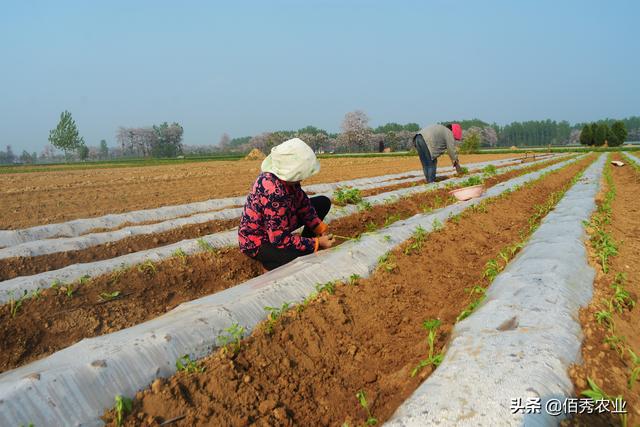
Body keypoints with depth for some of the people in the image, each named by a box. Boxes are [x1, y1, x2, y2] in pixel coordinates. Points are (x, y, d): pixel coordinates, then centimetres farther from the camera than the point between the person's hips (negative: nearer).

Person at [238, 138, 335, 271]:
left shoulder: (285, 175, -14)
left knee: (323, 202, 7)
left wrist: (320, 229, -6)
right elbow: (280, 239, -32)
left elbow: (302, 202, 3)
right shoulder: (273, 192, -38)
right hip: (257, 242, -9)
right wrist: (316, 243, -23)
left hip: (276, 228, 9)